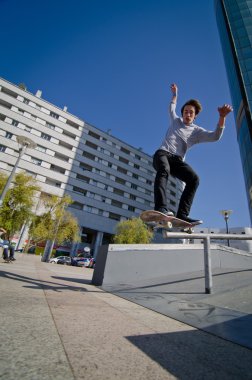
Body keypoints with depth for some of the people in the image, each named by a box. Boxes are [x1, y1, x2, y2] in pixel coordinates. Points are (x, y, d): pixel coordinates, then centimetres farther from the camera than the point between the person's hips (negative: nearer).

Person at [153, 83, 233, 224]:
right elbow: (172, 108, 48)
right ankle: (161, 208, -55)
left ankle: (182, 214, -33)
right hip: (162, 153, -1)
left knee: (194, 178, -28)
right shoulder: (176, 120, 25)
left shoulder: (197, 131, 17)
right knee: (164, 169, -38)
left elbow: (215, 136, -1)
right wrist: (175, 94, 54)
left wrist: (222, 117, -13)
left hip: (177, 159, 1)